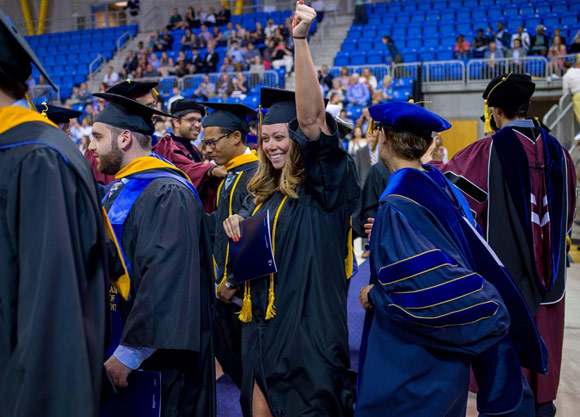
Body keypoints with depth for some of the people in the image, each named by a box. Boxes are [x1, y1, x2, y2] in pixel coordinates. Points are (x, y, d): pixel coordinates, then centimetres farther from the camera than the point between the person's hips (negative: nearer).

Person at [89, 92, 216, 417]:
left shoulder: (167, 195, -19)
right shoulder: (120, 189, 9)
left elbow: (165, 279, -26)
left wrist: (128, 353, -25)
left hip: (156, 355, -9)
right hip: (116, 342, 9)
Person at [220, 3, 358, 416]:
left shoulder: (323, 186, -9)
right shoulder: (264, 194, 12)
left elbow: (312, 118, -24)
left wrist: (301, 40, -31)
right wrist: (239, 231, -2)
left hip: (308, 332, -7)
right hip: (262, 332, 7)